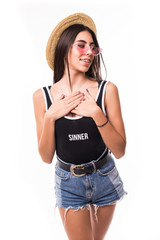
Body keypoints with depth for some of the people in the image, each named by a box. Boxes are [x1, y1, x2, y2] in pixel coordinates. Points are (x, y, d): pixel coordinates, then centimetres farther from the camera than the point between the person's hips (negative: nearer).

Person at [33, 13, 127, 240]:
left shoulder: (107, 89, -14)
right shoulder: (42, 96, -10)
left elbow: (119, 151, -13)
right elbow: (46, 157, -7)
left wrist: (96, 113, -26)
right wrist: (50, 117, -21)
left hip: (105, 179, 1)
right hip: (69, 184, -1)